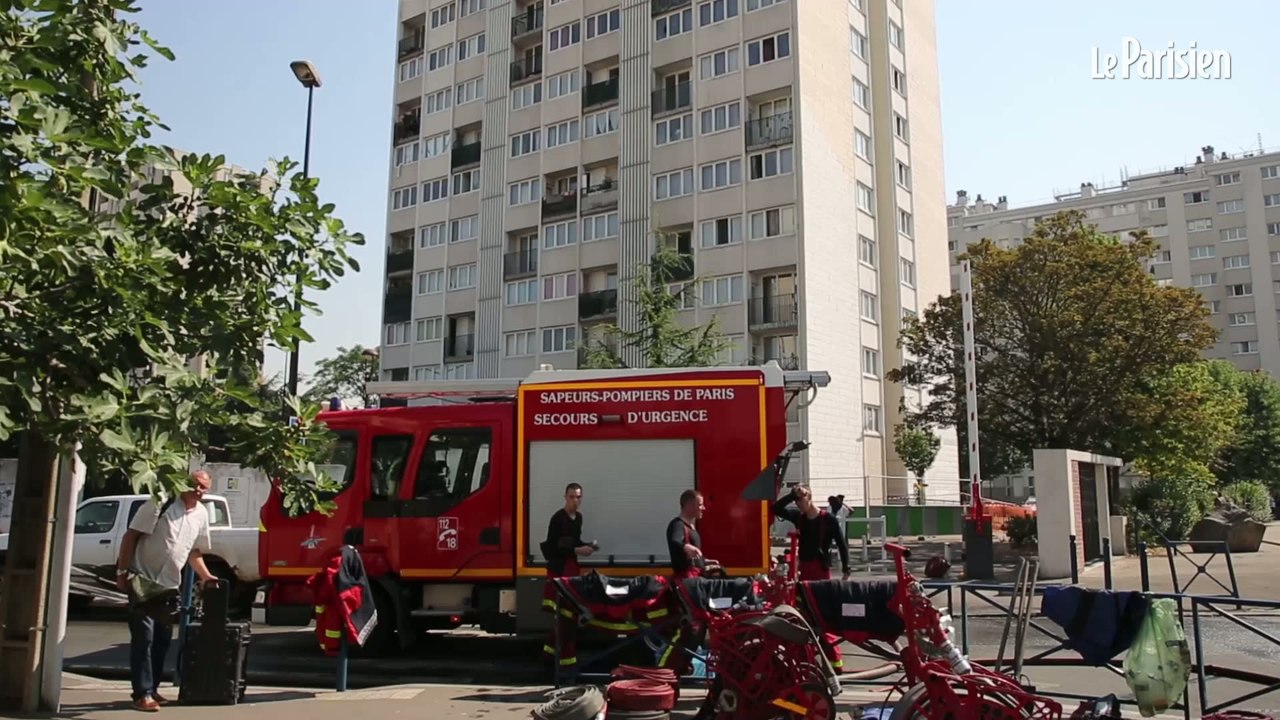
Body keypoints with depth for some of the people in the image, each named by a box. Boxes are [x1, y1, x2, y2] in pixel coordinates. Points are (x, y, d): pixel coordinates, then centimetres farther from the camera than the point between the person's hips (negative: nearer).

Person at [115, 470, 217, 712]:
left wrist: (206, 576, 9)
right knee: (143, 638, -7)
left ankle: (152, 689, 23)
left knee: (162, 639, 11)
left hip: (169, 585, 6)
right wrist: (122, 571, -16)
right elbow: (130, 536, -11)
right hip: (143, 581, -6)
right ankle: (142, 694, -3)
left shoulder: (201, 514, 6)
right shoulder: (161, 504, -12)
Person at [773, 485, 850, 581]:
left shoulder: (828, 519, -8)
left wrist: (846, 571, -9)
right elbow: (776, 509, 0)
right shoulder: (798, 517, 6)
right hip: (804, 571, 5)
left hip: (822, 570, -5)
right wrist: (792, 495, -10)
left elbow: (842, 544, -6)